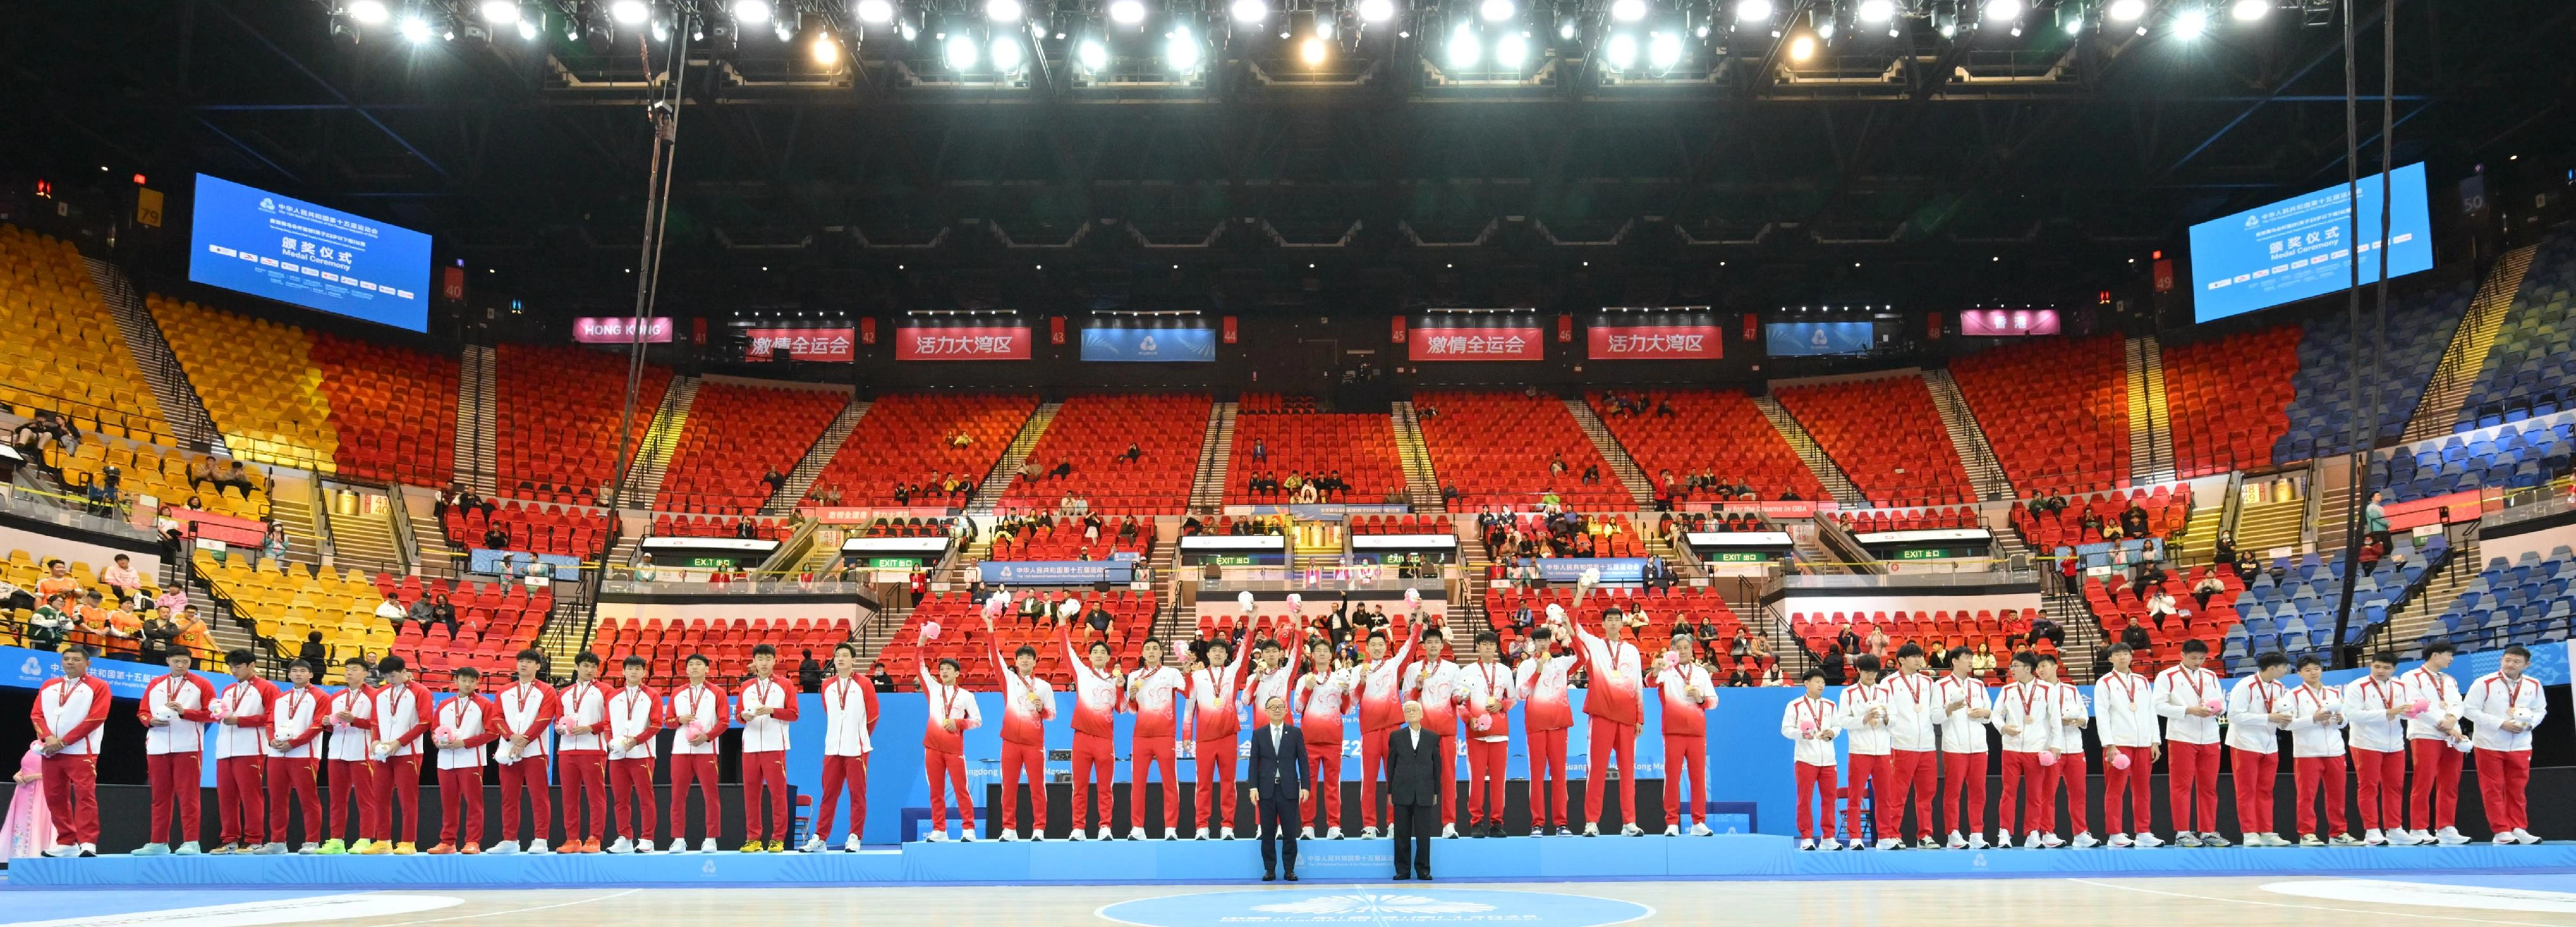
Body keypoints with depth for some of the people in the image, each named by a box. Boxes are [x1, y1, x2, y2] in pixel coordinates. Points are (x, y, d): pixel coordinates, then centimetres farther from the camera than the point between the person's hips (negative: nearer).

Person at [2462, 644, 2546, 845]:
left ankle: (2518, 829, 18)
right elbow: (2469, 709, -13)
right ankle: (2501, 831, 4)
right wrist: (2501, 724, -19)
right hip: (2490, 745, -3)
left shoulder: (2534, 685, 0)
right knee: (2493, 790, -1)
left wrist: (2529, 724, -10)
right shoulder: (2484, 683, -14)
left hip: (2520, 746, 4)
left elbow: (2540, 710, 12)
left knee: (2518, 790, 9)